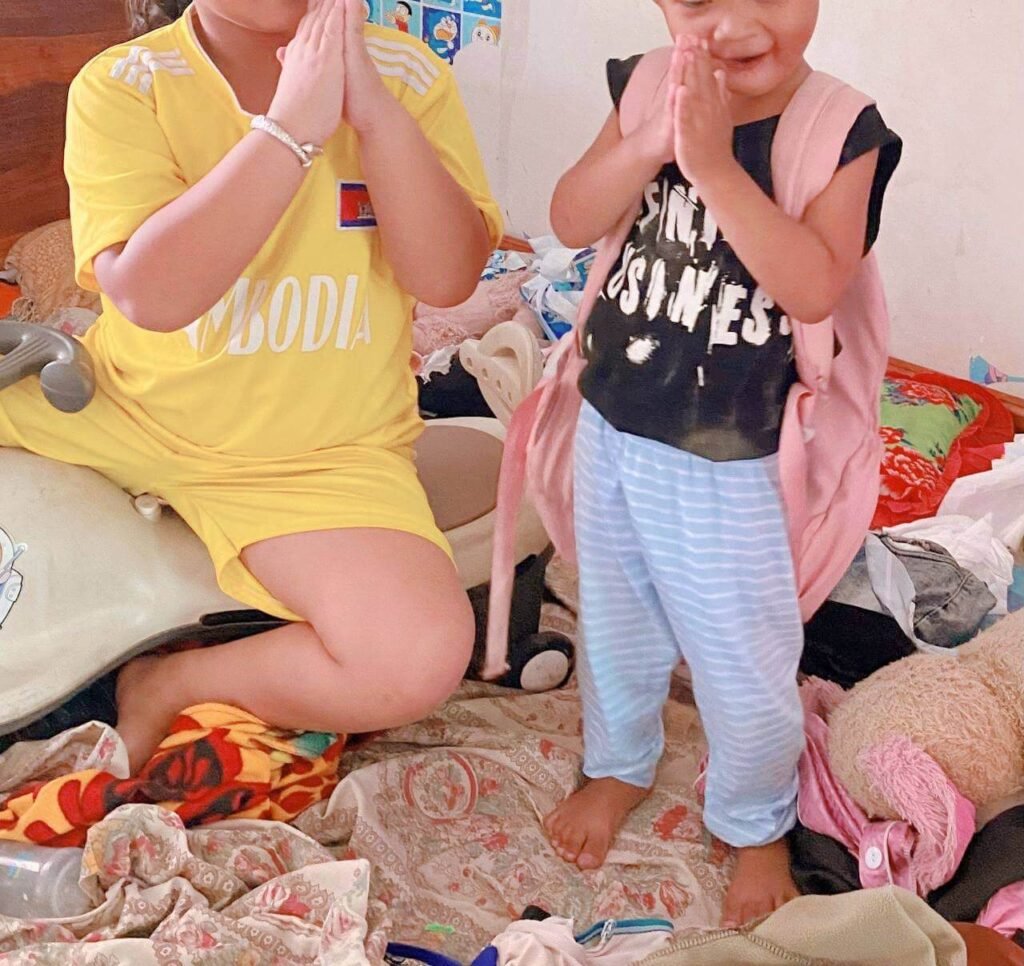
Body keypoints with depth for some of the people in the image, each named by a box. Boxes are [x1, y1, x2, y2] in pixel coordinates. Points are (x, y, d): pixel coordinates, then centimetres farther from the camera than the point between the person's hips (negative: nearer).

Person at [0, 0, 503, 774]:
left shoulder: (407, 76, -5)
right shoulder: (123, 86, -11)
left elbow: (448, 277, -15)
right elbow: (149, 296, -25)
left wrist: (372, 109, -25)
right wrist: (292, 125, -29)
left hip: (321, 455, 0)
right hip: (122, 410, 0)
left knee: (422, 656, -27)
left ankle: (168, 686, -2)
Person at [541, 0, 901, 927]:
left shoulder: (842, 132, -17)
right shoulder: (649, 92, -6)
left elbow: (814, 289, -28)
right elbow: (572, 222, -10)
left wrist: (715, 163, -34)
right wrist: (649, 143, -27)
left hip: (731, 461, -4)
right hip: (613, 425, 4)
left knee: (742, 657, 11)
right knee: (614, 619, 23)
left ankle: (758, 823, 39)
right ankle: (619, 764, 51)